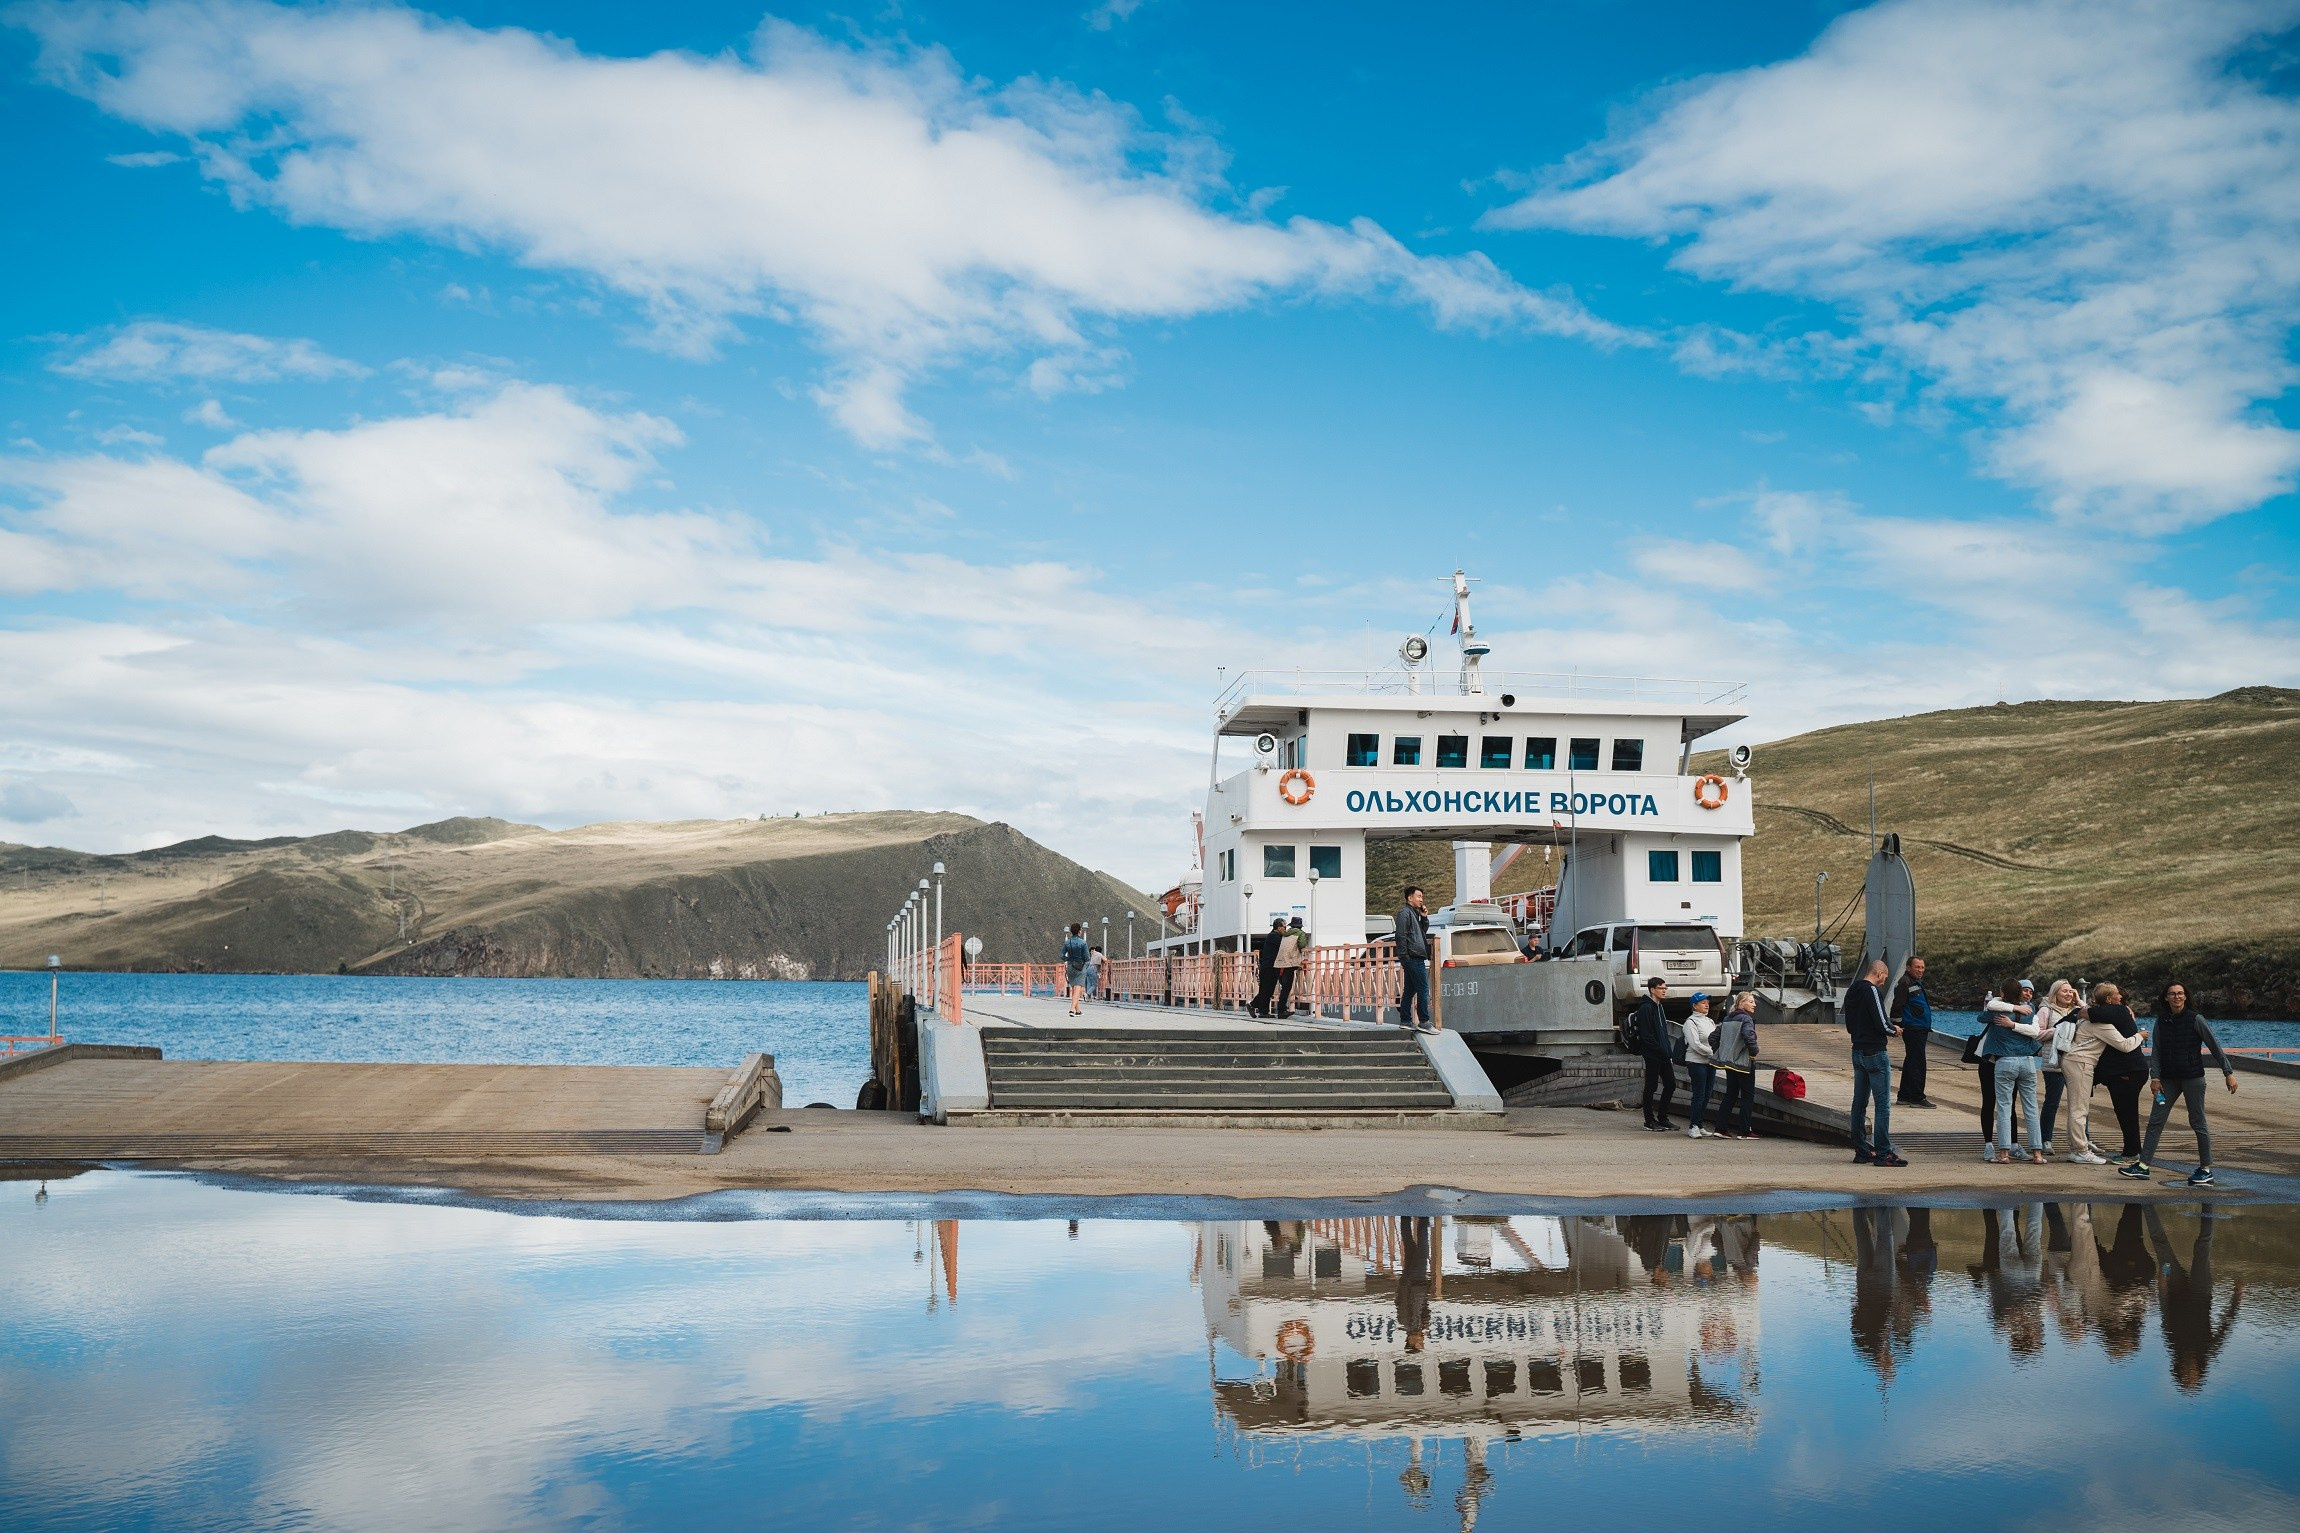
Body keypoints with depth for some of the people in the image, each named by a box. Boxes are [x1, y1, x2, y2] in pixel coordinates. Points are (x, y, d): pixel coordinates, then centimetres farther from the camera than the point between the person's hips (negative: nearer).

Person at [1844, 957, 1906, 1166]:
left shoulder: (1852, 991, 12)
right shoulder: (1873, 991, -15)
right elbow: (1882, 1024, -21)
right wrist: (1894, 1029, 1)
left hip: (1858, 1052, 9)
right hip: (1875, 1053, -9)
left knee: (1859, 1103, 11)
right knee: (1883, 1104, -5)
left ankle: (1861, 1151, 16)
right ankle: (1883, 1153, -6)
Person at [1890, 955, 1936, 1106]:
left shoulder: (1918, 982, 19)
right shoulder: (1905, 983, -13)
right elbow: (1897, 1005, -19)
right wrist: (1897, 1024, -19)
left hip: (1920, 1029, 11)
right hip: (1913, 1029, -11)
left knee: (1911, 1062, 14)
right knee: (1918, 1063, -9)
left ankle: (1904, 1096, 20)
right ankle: (1917, 1098, -8)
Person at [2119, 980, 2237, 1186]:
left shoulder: (2195, 1019, -7)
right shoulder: (2161, 1020, 5)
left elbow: (2215, 1047, -5)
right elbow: (2156, 1051, 5)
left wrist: (2228, 1073, -7)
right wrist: (2155, 1077, -4)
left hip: (2193, 1077, -4)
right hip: (2168, 1079, 5)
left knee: (2197, 1122, 2)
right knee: (2155, 1121, 1)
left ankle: (2206, 1169, 11)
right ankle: (2143, 1166, 0)